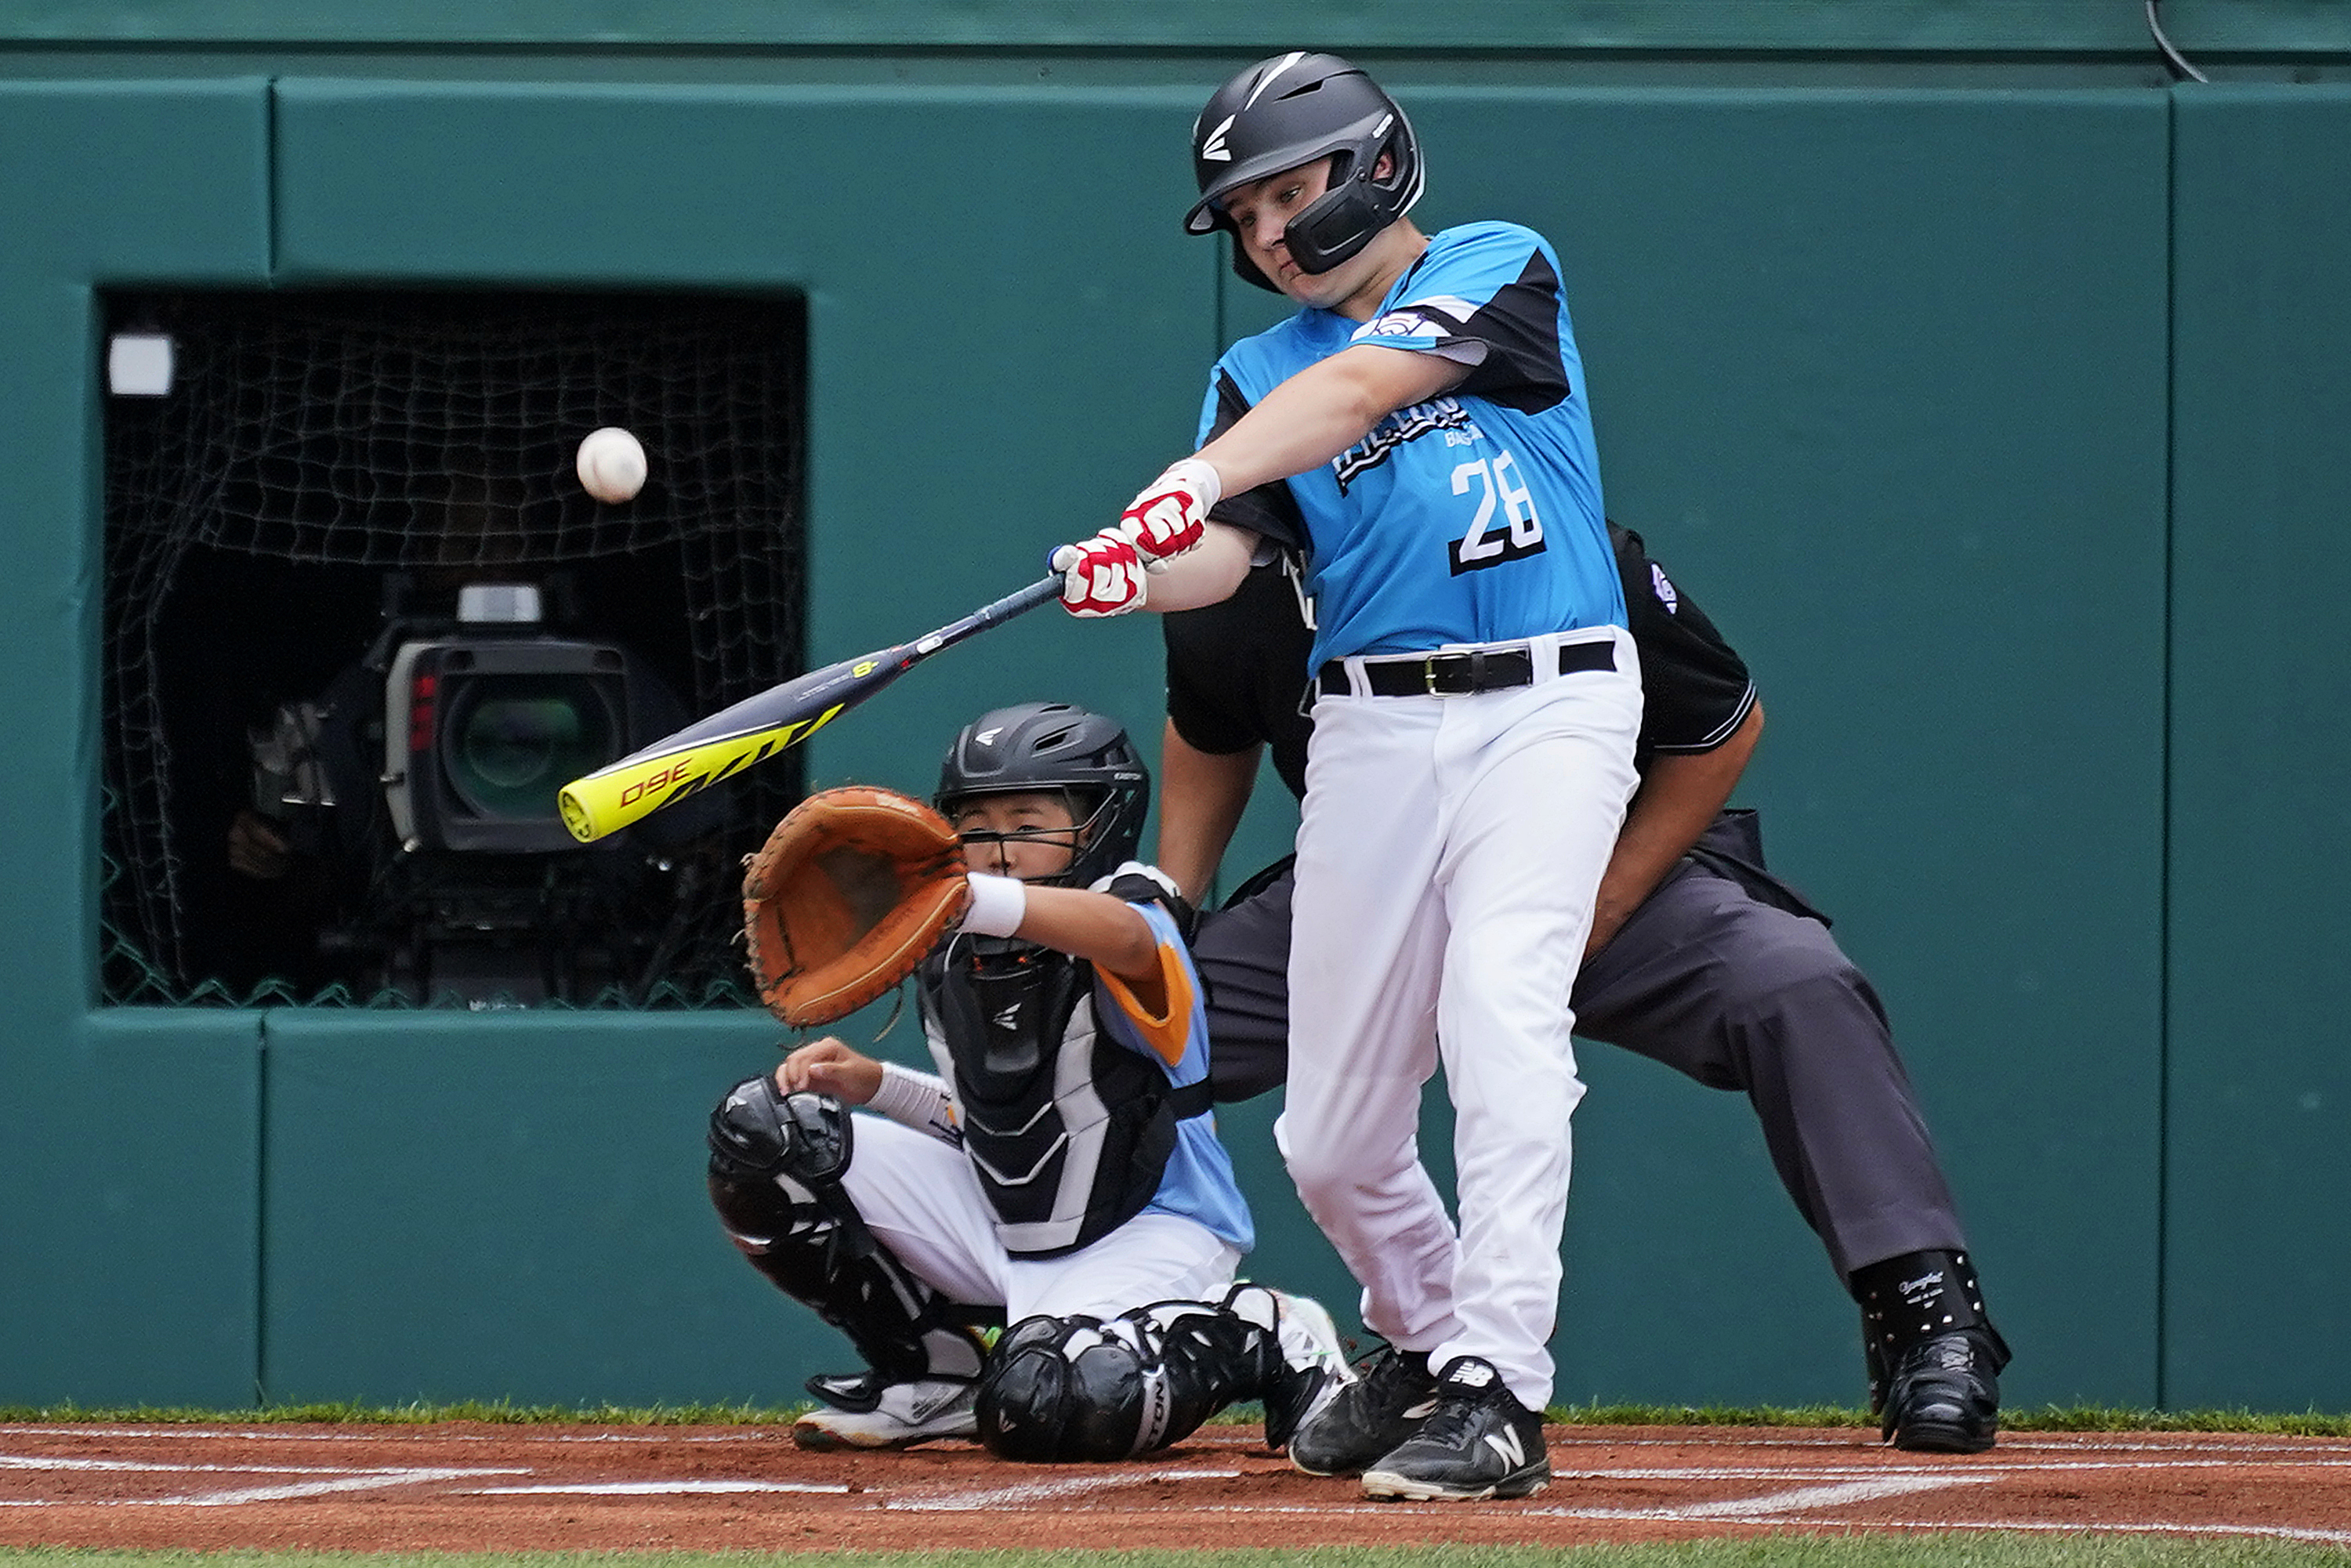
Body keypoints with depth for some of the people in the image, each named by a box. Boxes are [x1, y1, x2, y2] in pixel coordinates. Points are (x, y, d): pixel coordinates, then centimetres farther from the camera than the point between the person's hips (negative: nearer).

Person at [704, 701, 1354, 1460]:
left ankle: (1269, 1338, -6)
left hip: (1146, 1230, -7)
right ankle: (932, 1373, 8)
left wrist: (972, 897, -66)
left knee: (1045, 1407, -38)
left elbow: (1123, 936, -47)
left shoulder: (1132, 919, -18)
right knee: (760, 1131, -6)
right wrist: (872, 1084, -3)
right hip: (1000, 1228, 7)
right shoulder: (948, 955, 3)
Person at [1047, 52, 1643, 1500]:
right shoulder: (1262, 372, 13)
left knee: (1503, 1018, -25)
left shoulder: (1502, 269, 0)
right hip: (1371, 730, 5)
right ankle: (1424, 1339, 34)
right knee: (1332, 1137, 6)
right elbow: (1224, 555, -4)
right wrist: (1137, 569, -28)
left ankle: (1497, 1396, -26)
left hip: (1547, 712, -5)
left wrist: (1196, 479, -32)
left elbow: (1366, 383, -18)